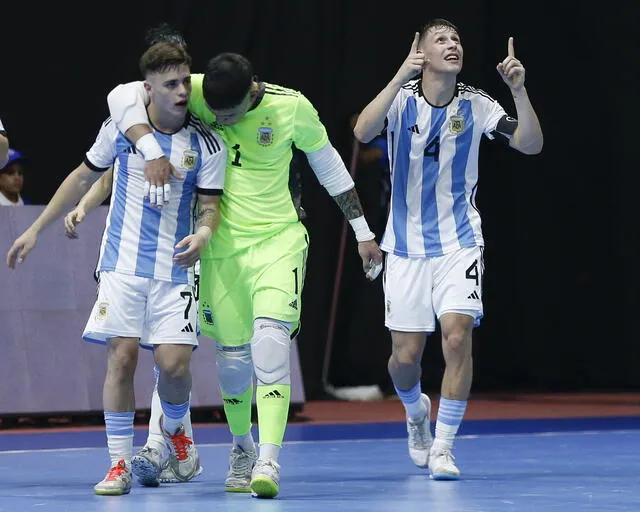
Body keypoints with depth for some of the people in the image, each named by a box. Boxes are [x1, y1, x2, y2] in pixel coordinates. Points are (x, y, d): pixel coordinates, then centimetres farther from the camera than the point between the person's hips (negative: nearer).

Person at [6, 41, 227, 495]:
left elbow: (210, 205, 1)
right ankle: (120, 463, 1)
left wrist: (203, 234, -24)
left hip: (174, 269, 0)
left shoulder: (207, 145, -4)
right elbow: (83, 178, 12)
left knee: (174, 362, -9)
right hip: (122, 264, 0)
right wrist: (36, 229, 13)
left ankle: (175, 433, 23)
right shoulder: (120, 128, -1)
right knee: (121, 357, -8)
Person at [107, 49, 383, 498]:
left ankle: (269, 462, -25)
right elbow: (123, 96, -16)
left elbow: (328, 163, 6)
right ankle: (242, 449, 31)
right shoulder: (194, 92, -10)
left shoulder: (292, 107, -9)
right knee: (234, 352, 4)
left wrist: (363, 233, 11)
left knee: (270, 335, -22)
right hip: (220, 246, 2)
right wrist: (152, 151, -32)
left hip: (278, 240, -2)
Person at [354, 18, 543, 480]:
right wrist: (400, 78, -35)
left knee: (457, 334, -18)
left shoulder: (475, 104, -2)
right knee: (406, 355, 2)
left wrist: (519, 90, -22)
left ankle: (443, 447, -7)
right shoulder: (401, 98, -6)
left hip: (459, 242, 0)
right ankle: (416, 411, 37)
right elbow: (363, 132, -26)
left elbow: (531, 144, -9)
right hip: (406, 245, 0)